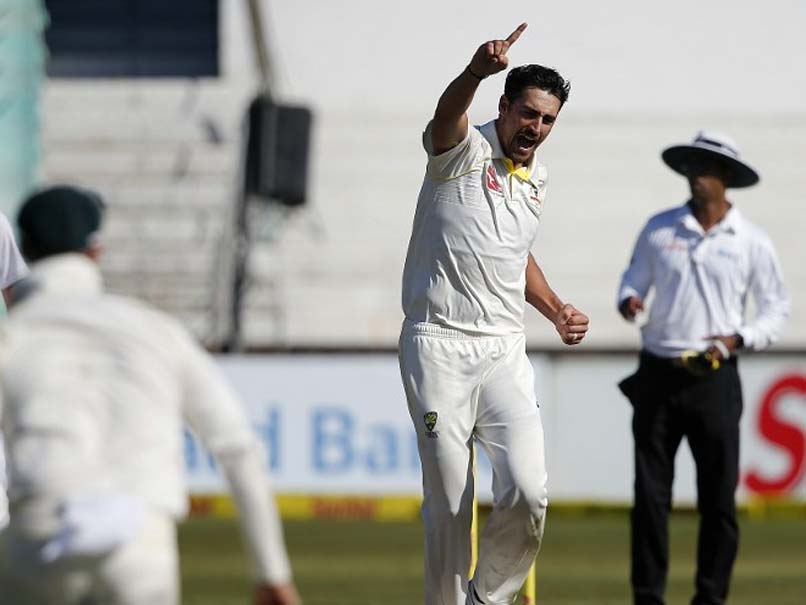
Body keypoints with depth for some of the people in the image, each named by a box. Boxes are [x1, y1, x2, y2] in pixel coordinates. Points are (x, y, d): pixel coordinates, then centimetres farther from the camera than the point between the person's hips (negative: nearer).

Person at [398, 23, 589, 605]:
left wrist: (556, 310, 17)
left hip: (505, 352, 5)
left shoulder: (536, 177, 15)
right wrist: (476, 72, -53)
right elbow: (447, 115, -31)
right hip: (439, 348, -5)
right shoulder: (464, 149, -5)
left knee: (528, 492, -11)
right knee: (448, 504, -3)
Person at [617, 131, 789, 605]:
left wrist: (739, 338, -12)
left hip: (715, 379, -1)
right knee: (651, 493, 0)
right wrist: (628, 301, -9)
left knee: (719, 496, -1)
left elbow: (775, 311, 5)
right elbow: (634, 283, 14)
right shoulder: (659, 229, 6)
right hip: (659, 375, 1)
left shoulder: (752, 243, 1)